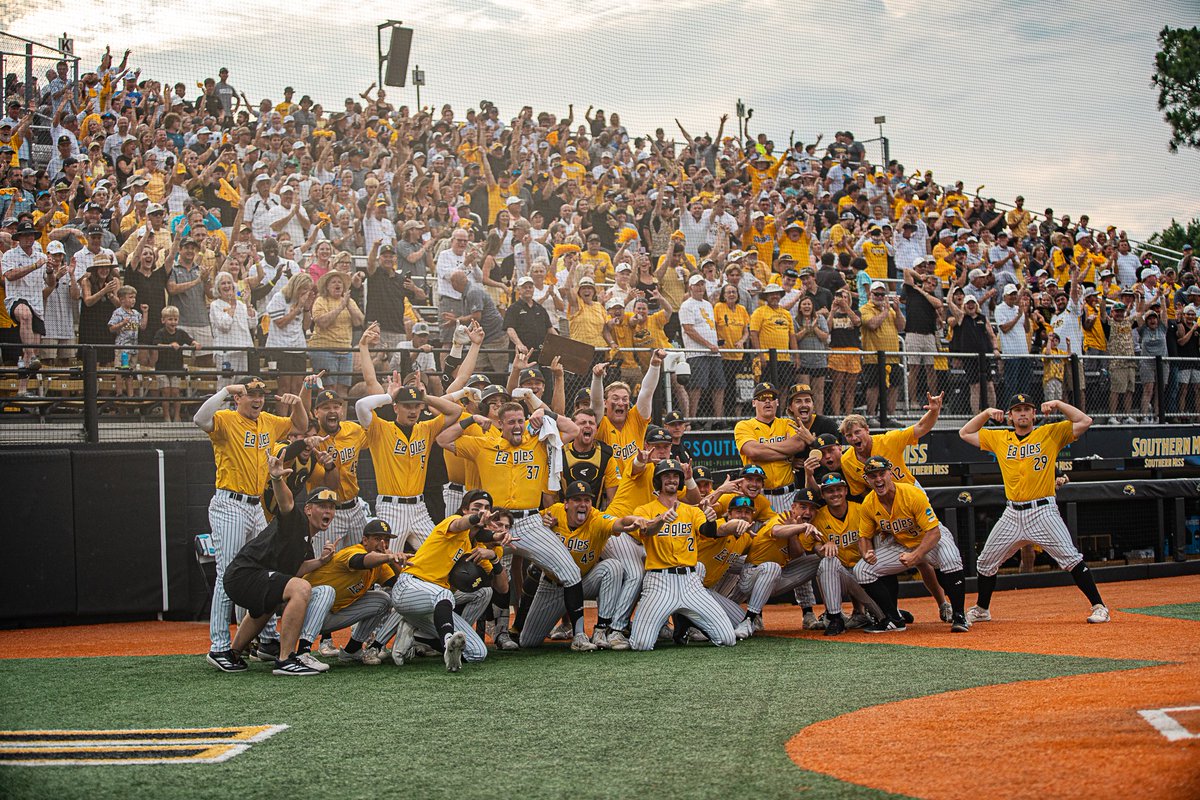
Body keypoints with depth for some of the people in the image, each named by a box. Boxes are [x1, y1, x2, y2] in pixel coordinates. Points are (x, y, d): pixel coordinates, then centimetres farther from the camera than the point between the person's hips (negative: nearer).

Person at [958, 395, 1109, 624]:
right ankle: (981, 610, 28)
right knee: (986, 562, 9)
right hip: (1012, 515, 4)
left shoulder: (1050, 433, 2)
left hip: (1043, 511, -4)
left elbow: (1084, 421, -4)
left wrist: (1058, 404, -7)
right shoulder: (999, 438, 12)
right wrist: (987, 413, 9)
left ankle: (1099, 607, -9)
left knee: (1072, 558, -15)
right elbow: (965, 433, 18)